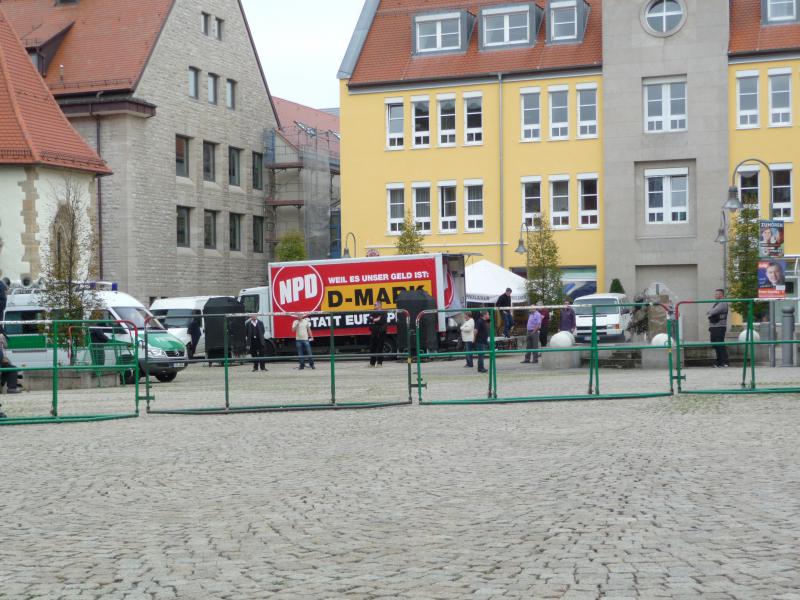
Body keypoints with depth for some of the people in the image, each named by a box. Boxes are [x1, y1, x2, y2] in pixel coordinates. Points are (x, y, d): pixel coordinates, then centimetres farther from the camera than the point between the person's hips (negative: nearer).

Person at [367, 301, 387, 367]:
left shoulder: (383, 313, -4)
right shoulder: (373, 313, 14)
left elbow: (382, 321, -16)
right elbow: (368, 320, 2)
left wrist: (373, 321, -8)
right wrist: (374, 320, -16)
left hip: (381, 333, -5)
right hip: (373, 332, 5)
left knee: (380, 347, -4)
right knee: (372, 347, 6)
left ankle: (379, 362, 1)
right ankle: (372, 362, 13)